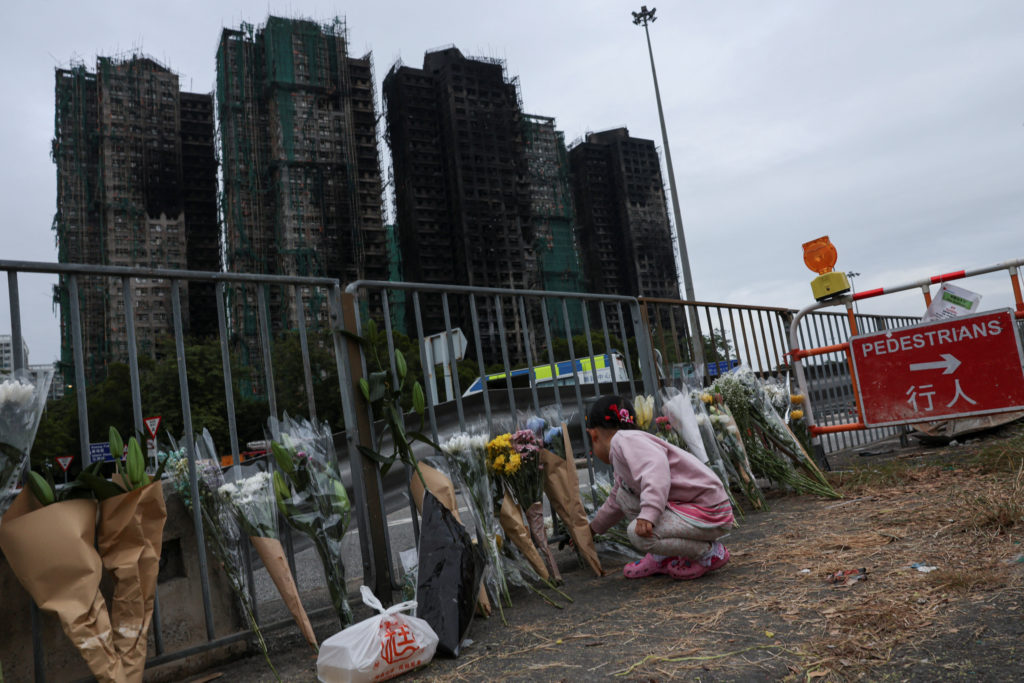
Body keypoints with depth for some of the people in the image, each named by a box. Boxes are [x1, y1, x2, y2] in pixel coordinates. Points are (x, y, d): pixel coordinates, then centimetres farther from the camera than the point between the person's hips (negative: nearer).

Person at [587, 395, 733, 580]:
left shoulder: (624, 439, -13)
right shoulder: (620, 461, 19)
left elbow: (656, 466, -33)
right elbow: (614, 504, 35)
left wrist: (648, 514, -41)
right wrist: (591, 529, 48)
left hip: (709, 511, -10)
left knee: (639, 533, -25)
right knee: (624, 495, 11)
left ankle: (710, 552, -5)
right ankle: (661, 558, 15)